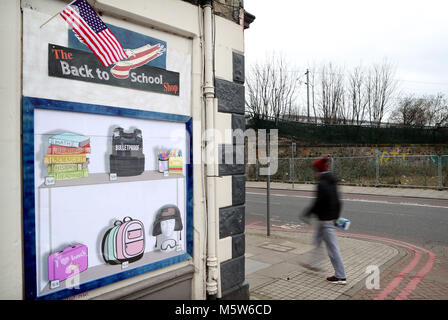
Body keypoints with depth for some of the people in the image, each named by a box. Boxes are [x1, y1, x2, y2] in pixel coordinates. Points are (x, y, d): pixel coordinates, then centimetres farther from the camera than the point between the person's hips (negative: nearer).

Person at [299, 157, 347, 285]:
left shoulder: (322, 184, -20)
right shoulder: (332, 182, 8)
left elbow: (318, 203, -22)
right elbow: (337, 201, 12)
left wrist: (306, 214, -10)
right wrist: (336, 216, 19)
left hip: (325, 220, -10)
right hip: (331, 217, 10)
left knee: (332, 247, -2)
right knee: (317, 239, 25)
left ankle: (341, 277, 8)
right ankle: (312, 263, 41)